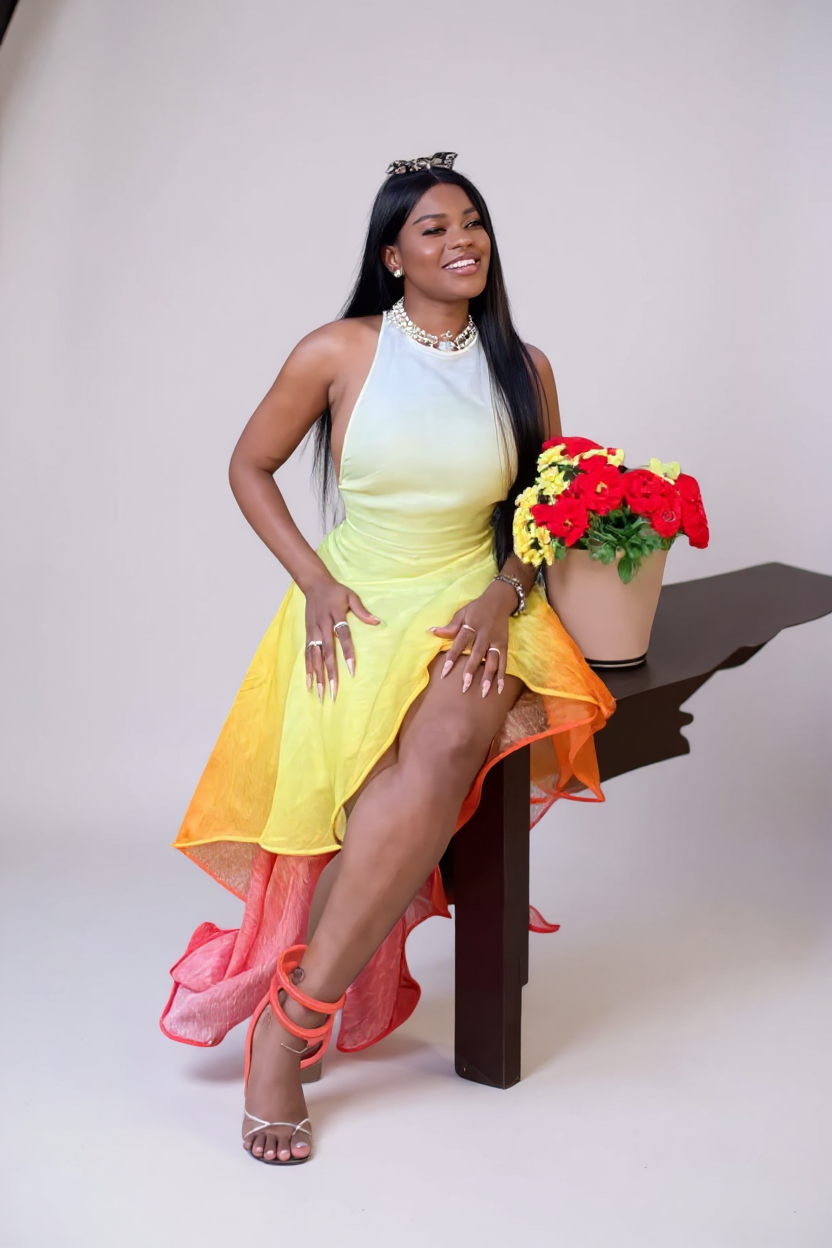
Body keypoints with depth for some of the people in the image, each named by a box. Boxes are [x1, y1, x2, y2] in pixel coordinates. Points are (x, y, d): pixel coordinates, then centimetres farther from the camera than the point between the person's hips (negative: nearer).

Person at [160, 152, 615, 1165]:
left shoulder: (523, 368, 8)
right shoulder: (339, 353, 1)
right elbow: (249, 467, 10)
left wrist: (503, 595, -5)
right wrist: (315, 582, -3)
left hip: (475, 605, 2)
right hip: (358, 606, -1)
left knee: (452, 737, -34)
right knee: (393, 769, -32)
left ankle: (290, 1011, -24)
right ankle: (292, 1028, -16)